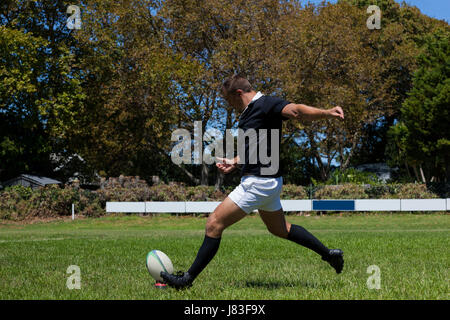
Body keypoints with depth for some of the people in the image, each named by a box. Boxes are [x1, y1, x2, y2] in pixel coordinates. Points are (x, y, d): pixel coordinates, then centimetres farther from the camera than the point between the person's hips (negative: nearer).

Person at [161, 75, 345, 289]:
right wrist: (234, 163, 13)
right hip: (267, 182, 11)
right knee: (280, 229, 25)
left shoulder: (266, 104, -14)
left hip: (259, 182, -11)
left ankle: (188, 278, 0)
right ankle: (329, 254, 34)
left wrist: (326, 113, -47)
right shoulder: (248, 112, 16)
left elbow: (296, 112, -30)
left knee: (214, 224, -7)